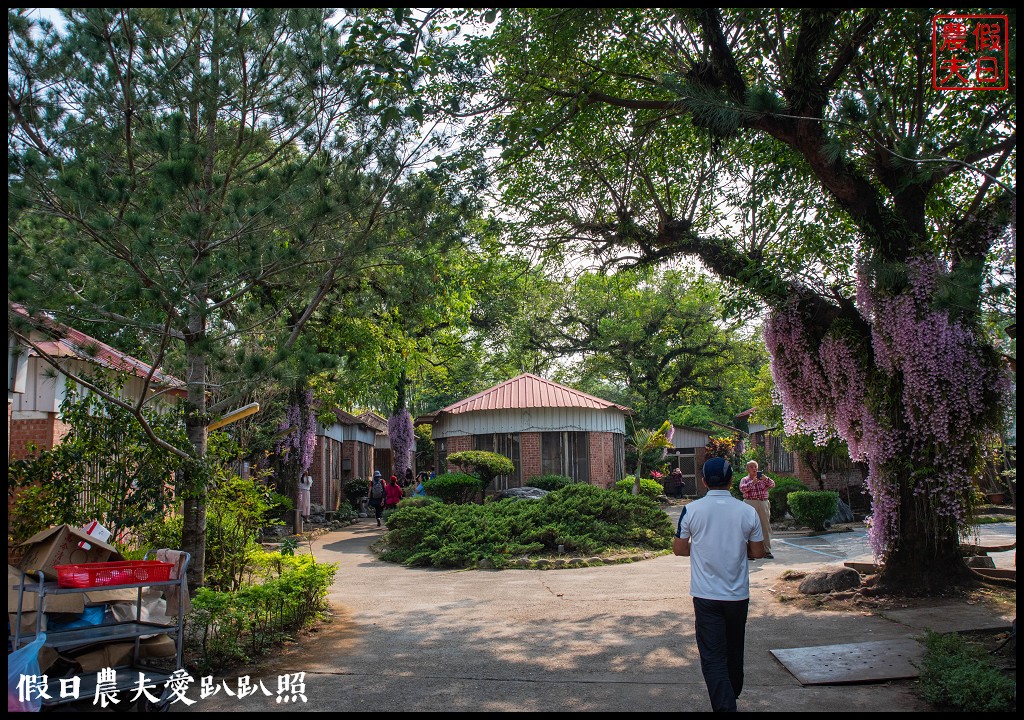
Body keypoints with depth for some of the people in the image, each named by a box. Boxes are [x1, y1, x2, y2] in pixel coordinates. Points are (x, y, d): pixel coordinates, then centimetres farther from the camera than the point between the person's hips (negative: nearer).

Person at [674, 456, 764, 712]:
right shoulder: (747, 511, -6)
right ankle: (732, 696, 42)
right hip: (738, 595, 3)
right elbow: (758, 552, 2)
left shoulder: (691, 510, -9)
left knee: (713, 657, -1)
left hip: (706, 596, -3)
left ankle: (725, 705, -13)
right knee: (734, 652, 22)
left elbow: (679, 548, 0)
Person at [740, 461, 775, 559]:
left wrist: (766, 479, -18)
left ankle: (767, 551, 9)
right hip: (750, 504, -3)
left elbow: (772, 485, 2)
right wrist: (752, 482, -23)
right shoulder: (745, 480, 9)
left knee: (766, 527, 3)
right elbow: (742, 488, -9)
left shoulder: (763, 478, 17)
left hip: (764, 504, 3)